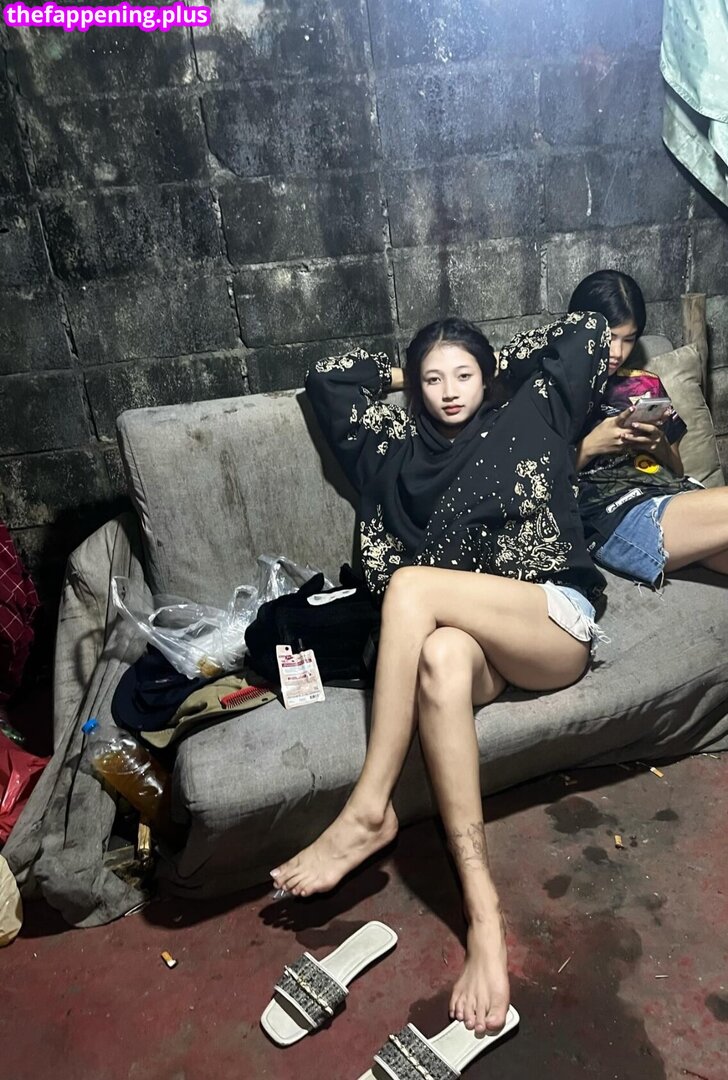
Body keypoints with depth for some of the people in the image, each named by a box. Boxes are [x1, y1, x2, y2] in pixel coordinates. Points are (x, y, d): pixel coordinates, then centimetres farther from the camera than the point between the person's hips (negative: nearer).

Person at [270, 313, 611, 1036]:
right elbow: (327, 379, 24)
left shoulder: (528, 420, 15)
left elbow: (586, 334, 18)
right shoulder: (399, 449, 20)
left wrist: (500, 361, 23)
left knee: (412, 585, -29)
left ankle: (369, 813, -25)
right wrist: (401, 375, 29)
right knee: (441, 659, -36)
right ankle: (482, 911, -35)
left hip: (557, 627, -2)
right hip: (473, 640, 2)